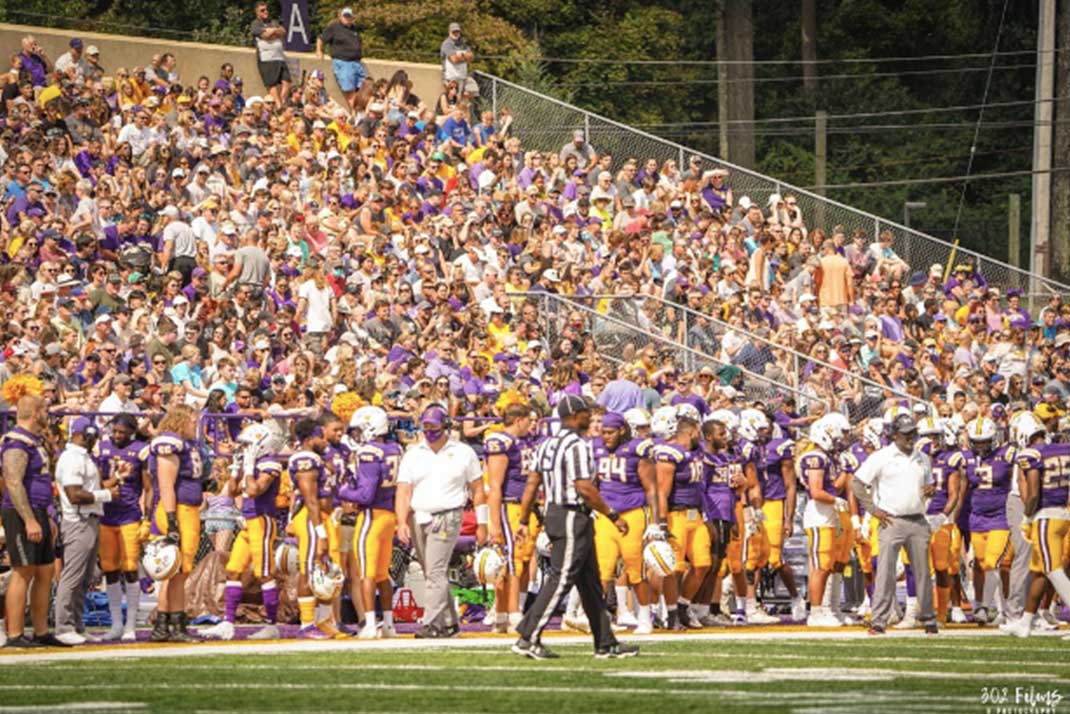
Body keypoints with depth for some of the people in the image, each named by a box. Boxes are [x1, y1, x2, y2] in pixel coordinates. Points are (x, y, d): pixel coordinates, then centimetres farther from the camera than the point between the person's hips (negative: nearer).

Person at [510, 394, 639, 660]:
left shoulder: (547, 445, 12)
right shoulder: (577, 446, -15)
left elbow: (531, 485, 12)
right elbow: (585, 488, -20)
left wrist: (524, 521, 17)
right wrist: (613, 516, -13)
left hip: (554, 514, 10)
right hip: (572, 517, -10)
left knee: (590, 582, 14)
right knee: (560, 580, -6)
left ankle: (606, 643, 18)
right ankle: (528, 638, -7)